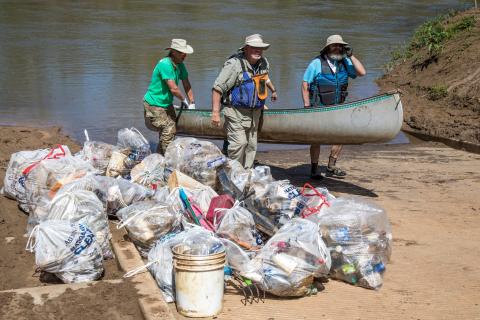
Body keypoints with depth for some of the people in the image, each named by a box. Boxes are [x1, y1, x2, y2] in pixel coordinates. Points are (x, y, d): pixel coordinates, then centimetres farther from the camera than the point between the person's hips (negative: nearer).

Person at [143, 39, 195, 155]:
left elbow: (187, 86, 9)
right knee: (168, 129, -12)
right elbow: (173, 88, -26)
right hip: (154, 105, -9)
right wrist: (184, 100, -11)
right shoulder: (165, 64, -24)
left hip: (167, 104, 9)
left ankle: (159, 156, 20)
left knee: (172, 128, 8)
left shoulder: (180, 65, 3)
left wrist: (192, 103, 5)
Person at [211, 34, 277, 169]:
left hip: (254, 112, 7)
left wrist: (273, 90, 47)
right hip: (236, 112, -7)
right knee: (239, 143, -15)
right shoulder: (235, 64, -17)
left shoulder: (263, 62, 6)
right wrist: (215, 112, -22)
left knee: (251, 145, 8)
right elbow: (217, 88, -18)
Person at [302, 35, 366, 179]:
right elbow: (305, 85, -7)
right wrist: (307, 106, -11)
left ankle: (331, 168, 16)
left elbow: (362, 72, -8)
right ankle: (314, 169, 9)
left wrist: (351, 56, -12)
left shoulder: (344, 62, 3)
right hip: (319, 108, -4)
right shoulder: (317, 63, -9)